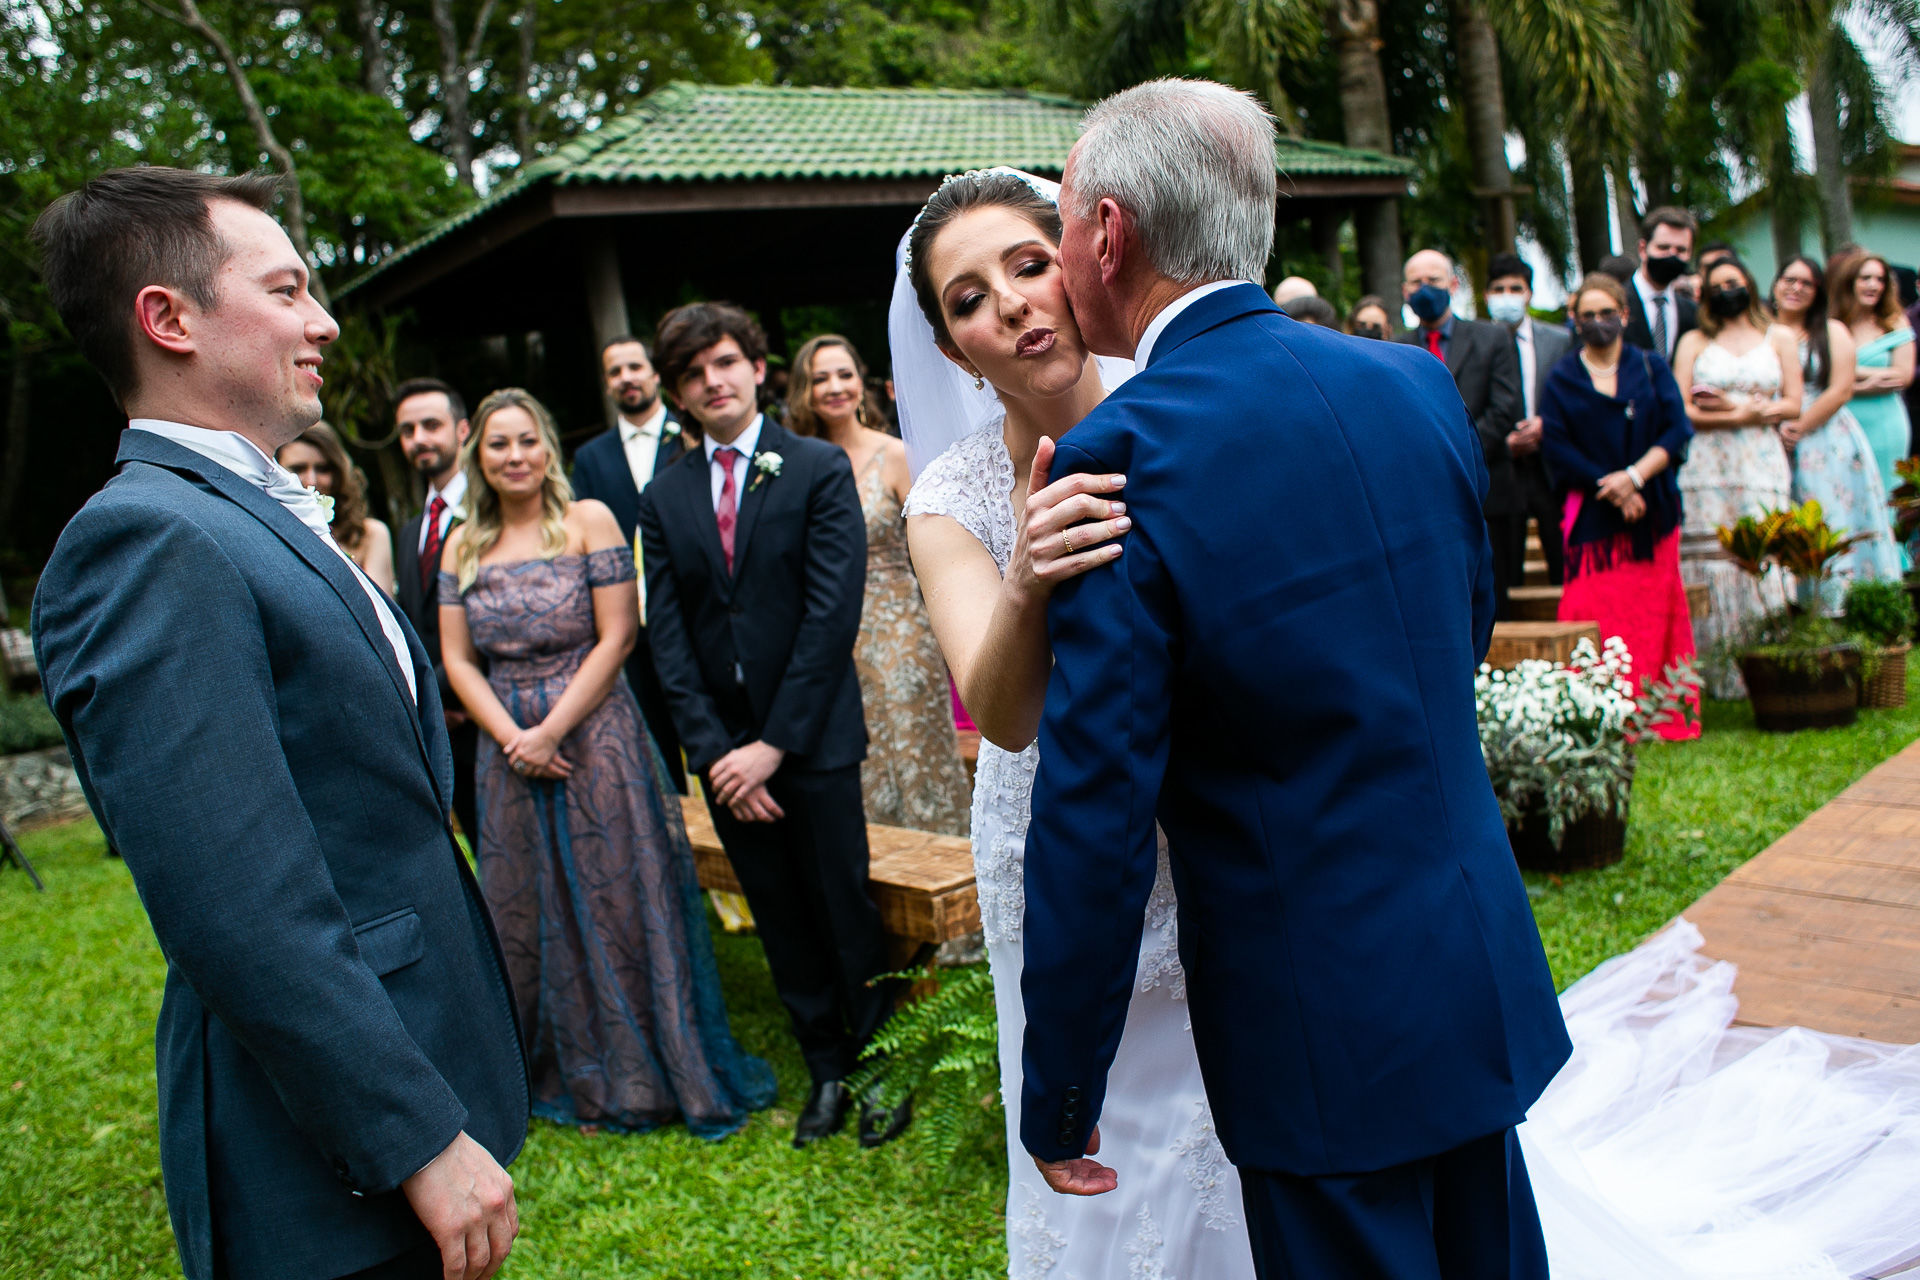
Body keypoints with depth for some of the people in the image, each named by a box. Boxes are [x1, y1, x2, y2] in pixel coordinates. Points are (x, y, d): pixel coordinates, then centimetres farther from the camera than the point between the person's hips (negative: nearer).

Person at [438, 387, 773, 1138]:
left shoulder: (588, 521, -3)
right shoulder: (463, 546, 7)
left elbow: (617, 636, -9)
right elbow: (458, 660, 4)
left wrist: (553, 729, -14)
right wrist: (512, 736, -10)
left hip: (597, 741, -4)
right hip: (510, 754, 4)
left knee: (620, 904, 1)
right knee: (533, 914, 11)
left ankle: (653, 1071, 17)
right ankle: (573, 1078, 27)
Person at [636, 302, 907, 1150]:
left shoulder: (821, 469, -5)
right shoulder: (663, 498, 6)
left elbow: (833, 610, -12)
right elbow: (667, 634, 3)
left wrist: (775, 744, -14)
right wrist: (713, 748, -7)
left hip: (814, 738, -3)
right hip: (723, 746, 4)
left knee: (845, 909, 4)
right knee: (781, 920, 12)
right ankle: (826, 1070, 27)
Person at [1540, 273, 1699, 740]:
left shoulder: (1652, 368, 12)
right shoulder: (1560, 379, 9)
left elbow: (1677, 430, 1)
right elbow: (1556, 447, -2)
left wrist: (1635, 476, -14)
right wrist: (1608, 487, -12)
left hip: (1652, 512, 1)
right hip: (1590, 518, -1)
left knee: (1655, 616, 0)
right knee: (1598, 618, -9)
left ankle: (1660, 718, 7)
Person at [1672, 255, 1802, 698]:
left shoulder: (1779, 340, 16)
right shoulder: (1695, 342, 13)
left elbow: (1793, 404, 6)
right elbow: (1680, 409, 1)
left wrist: (1732, 406, -7)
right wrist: (1740, 417, -9)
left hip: (1763, 465, 1)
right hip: (1709, 468, 0)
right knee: (1713, 559, -7)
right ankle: (1718, 674, -4)